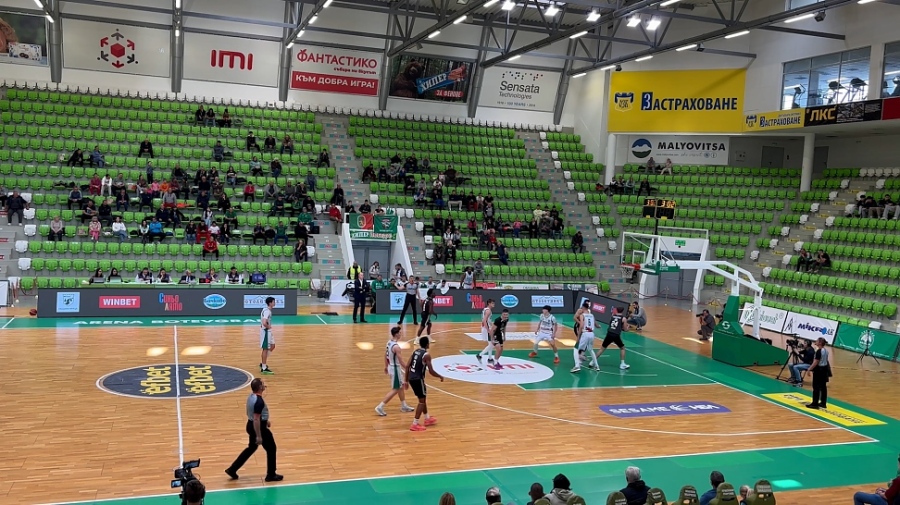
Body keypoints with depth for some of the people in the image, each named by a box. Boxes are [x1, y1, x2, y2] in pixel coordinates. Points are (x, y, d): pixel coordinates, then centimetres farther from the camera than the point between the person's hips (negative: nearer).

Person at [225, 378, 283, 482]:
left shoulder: (251, 397, 4)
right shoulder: (259, 401, -27)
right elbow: (256, 419, -28)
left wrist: (265, 421, 24)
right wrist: (259, 436, -24)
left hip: (251, 425, 9)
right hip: (259, 427, -9)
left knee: (251, 448, 23)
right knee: (271, 449, 7)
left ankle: (232, 469, 26)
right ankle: (271, 475, 16)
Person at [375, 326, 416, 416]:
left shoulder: (389, 343, 2)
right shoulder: (396, 346, -26)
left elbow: (385, 356, 13)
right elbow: (401, 361, -24)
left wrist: (386, 367, 24)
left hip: (391, 367, 10)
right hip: (395, 368, -10)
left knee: (401, 387, 21)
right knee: (395, 390, 0)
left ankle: (404, 406, 33)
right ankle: (380, 407, 0)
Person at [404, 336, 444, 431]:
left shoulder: (415, 351, 11)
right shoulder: (426, 355, -12)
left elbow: (407, 366, 10)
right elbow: (431, 371, -15)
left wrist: (406, 380, 16)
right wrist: (440, 376, 2)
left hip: (411, 378, 8)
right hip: (418, 379, -8)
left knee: (423, 398, 23)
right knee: (422, 401, 3)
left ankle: (427, 418, 38)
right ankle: (415, 424, 1)